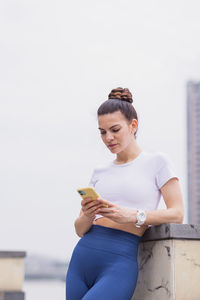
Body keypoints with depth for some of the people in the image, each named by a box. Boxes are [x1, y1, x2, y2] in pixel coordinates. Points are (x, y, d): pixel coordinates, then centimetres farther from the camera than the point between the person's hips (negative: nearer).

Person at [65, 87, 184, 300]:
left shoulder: (157, 161, 4)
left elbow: (177, 214, -3)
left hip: (120, 262, -5)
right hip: (82, 257, 5)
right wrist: (88, 216, -10)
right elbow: (80, 230, 13)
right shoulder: (100, 172, 16)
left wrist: (133, 216, -17)